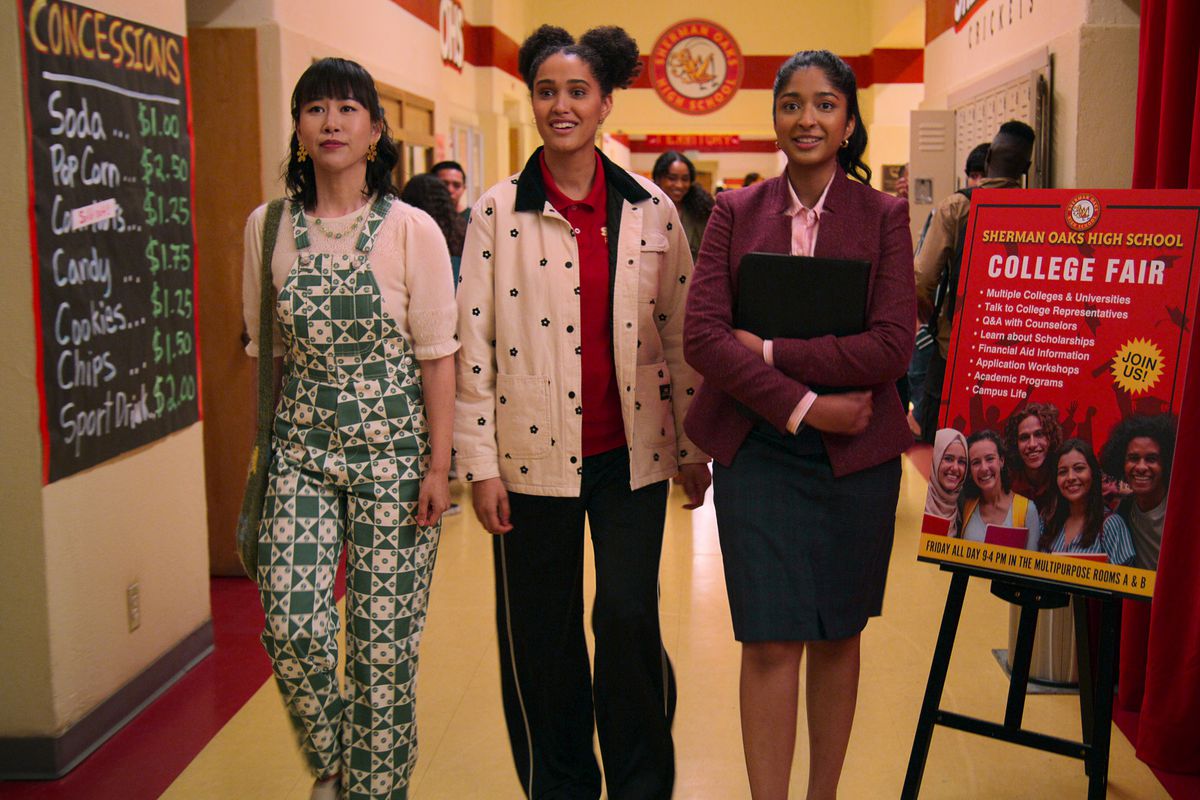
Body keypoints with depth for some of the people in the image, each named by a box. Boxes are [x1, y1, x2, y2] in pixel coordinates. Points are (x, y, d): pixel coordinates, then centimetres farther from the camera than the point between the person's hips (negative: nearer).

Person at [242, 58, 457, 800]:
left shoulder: (411, 229, -5)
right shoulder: (268, 226, 4)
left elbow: (438, 356, -5)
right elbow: (268, 350, 11)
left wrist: (438, 466, -8)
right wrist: (265, 449, 11)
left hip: (394, 455, -2)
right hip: (303, 452, 2)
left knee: (385, 638, 2)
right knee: (291, 627, -5)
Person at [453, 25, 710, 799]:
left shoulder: (652, 210, 3)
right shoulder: (498, 212, -1)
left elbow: (682, 334, 7)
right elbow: (474, 343, -2)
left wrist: (694, 448, 8)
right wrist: (480, 464, -5)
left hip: (632, 451, 1)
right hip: (535, 452, 0)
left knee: (630, 618, -1)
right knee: (541, 635, 9)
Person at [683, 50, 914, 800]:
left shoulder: (885, 216, 1)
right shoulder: (736, 212, 3)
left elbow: (893, 345, -10)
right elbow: (701, 334, -8)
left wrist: (771, 351, -14)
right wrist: (800, 404, -15)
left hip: (855, 455, 1)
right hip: (757, 450, 0)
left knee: (837, 636, 12)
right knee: (770, 642, 0)